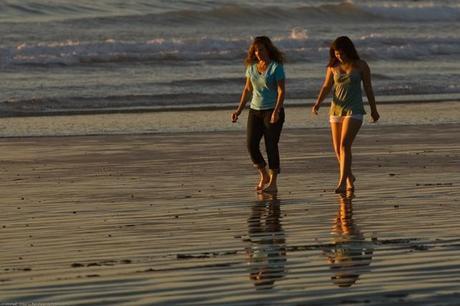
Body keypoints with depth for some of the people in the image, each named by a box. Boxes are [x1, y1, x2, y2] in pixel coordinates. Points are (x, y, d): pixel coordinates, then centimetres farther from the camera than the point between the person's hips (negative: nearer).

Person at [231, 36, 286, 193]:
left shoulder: (276, 67, -9)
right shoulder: (252, 67, 8)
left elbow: (281, 91, -14)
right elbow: (247, 89, 17)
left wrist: (276, 111, -26)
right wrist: (239, 110, 11)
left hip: (272, 111, -5)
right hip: (255, 110, 5)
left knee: (271, 146, -6)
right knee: (251, 144, -3)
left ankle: (273, 183, 1)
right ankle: (264, 175, 17)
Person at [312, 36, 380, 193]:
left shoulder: (361, 65, -2)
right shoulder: (333, 67, 5)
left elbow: (368, 88, 5)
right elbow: (326, 87, 6)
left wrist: (373, 109, 12)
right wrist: (318, 103, -11)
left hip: (354, 110, -4)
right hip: (336, 109, 4)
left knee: (345, 145, -19)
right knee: (338, 149, 7)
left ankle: (342, 182, -23)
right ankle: (349, 177, 31)